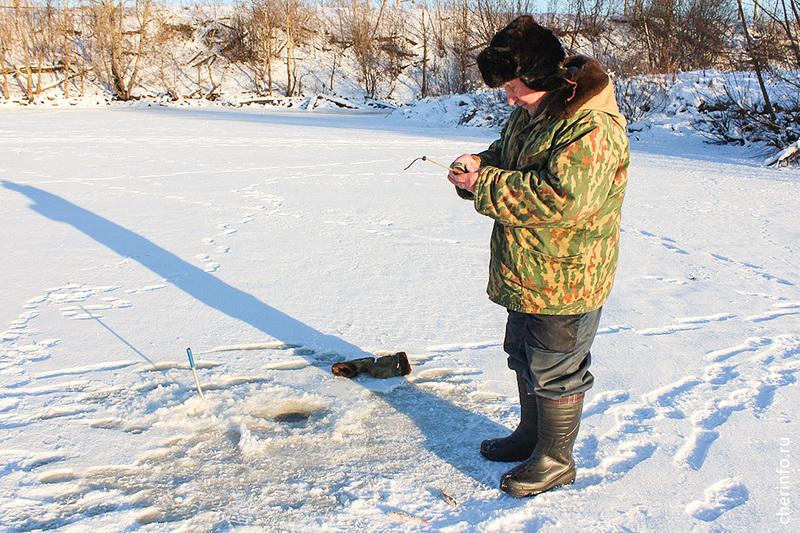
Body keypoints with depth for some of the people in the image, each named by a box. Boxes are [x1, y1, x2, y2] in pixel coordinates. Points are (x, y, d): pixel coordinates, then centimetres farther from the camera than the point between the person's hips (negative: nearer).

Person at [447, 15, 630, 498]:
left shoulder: (591, 128, -24)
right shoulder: (531, 112, 8)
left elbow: (560, 198, -33)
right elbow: (506, 155, 21)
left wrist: (485, 186, -25)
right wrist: (479, 165, -3)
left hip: (566, 281, -10)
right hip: (527, 272, 10)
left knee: (555, 370, 4)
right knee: (525, 355, 22)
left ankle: (556, 460, 23)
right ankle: (532, 434, 42)